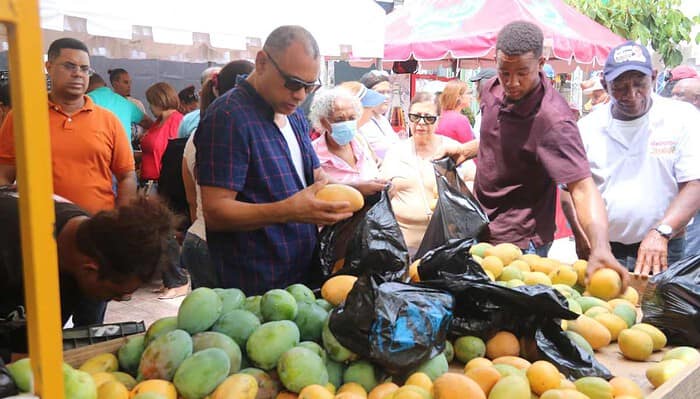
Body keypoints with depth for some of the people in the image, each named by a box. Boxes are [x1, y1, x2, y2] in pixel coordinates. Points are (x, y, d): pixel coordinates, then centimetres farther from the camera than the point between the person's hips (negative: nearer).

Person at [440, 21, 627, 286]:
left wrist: (600, 248, -47)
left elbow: (582, 187, -33)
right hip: (481, 228, 8)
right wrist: (465, 150, 5)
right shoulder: (493, 90, -1)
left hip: (520, 243, -8)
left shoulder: (553, 119, -26)